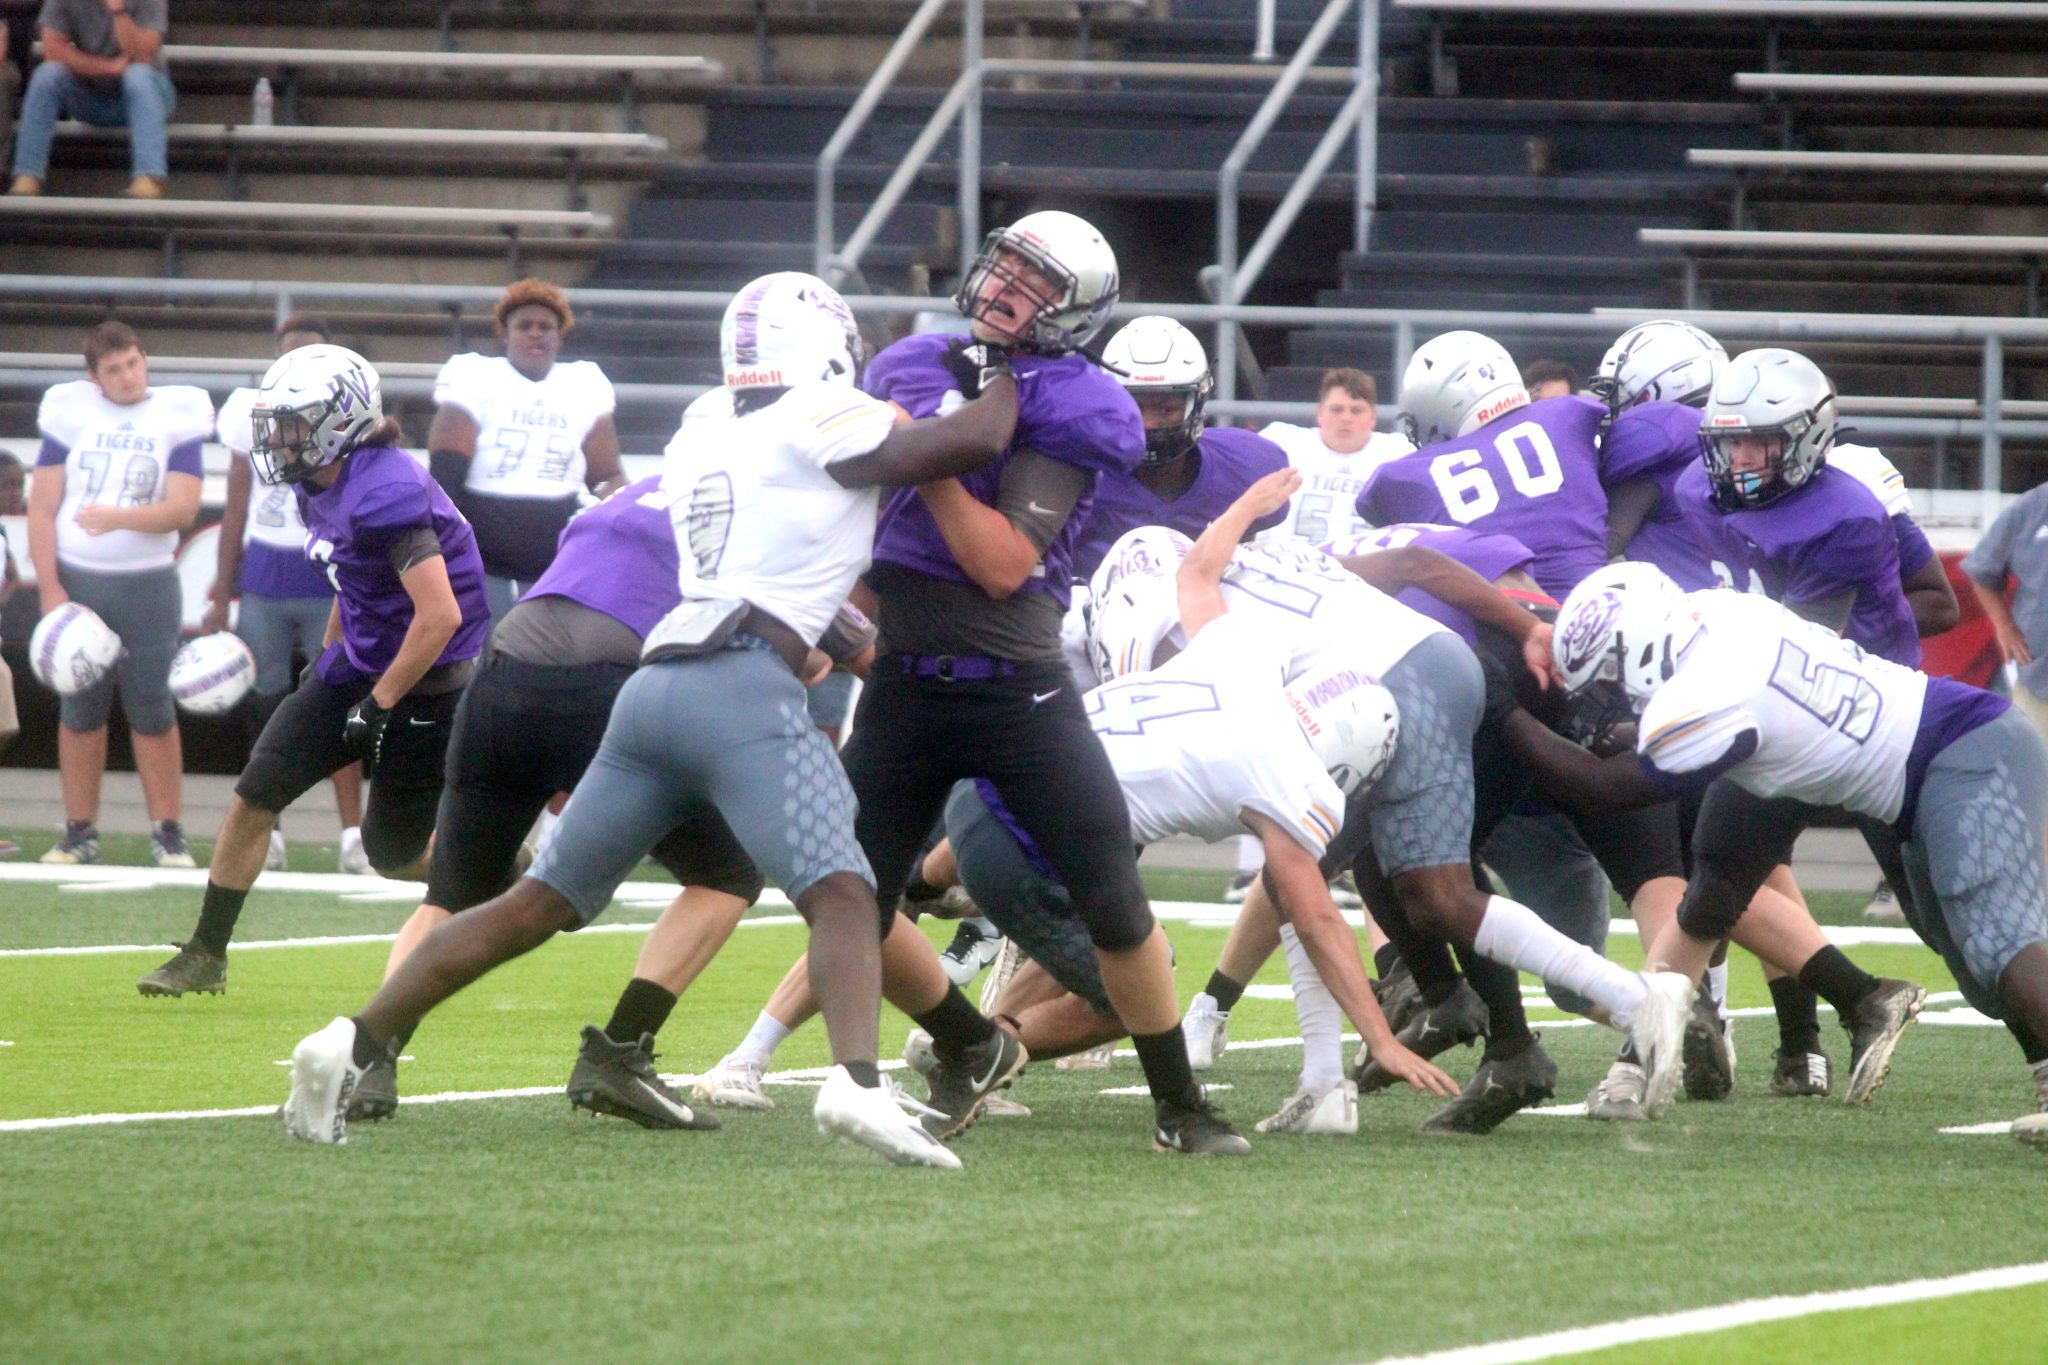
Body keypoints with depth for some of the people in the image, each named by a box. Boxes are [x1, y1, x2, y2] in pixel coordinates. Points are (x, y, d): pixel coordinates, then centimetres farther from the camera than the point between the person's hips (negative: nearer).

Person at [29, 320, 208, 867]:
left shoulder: (175, 421, 1)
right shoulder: (71, 416, 5)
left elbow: (183, 510, -8)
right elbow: (41, 508, 3)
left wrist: (121, 517, -25)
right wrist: (50, 589, -6)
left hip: (147, 586, -1)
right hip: (76, 580, 1)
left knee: (152, 711, -1)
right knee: (80, 710, 4)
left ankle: (167, 834, 5)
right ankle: (80, 832, 10)